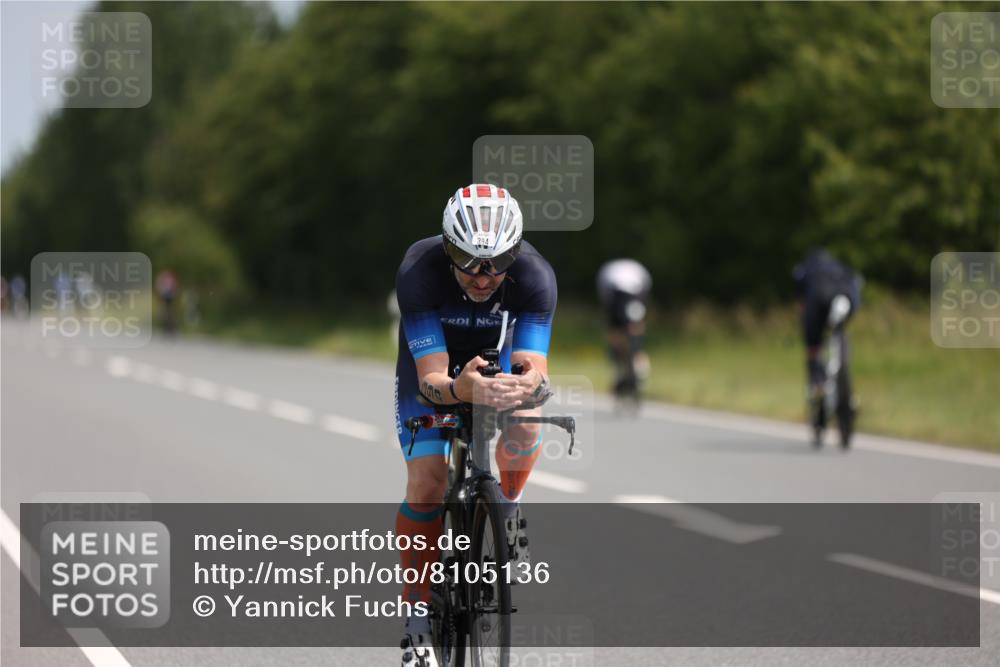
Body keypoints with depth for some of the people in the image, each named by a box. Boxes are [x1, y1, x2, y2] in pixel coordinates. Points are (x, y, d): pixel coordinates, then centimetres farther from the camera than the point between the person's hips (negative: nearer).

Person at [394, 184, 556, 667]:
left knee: (526, 426, -31)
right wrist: (462, 390, -64)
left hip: (496, 359, 1)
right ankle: (418, 617, -5)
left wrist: (526, 385, -64)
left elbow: (533, 369, -40)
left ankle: (507, 507, 1)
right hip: (431, 363, -1)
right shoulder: (419, 271, -36)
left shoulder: (535, 277, -33)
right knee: (426, 482, -19)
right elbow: (431, 379, -41)